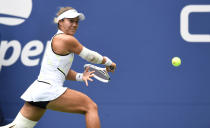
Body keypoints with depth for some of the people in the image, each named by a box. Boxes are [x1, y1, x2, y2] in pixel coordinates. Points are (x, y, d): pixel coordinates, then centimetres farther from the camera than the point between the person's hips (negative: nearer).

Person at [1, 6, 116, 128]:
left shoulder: (57, 39, 21)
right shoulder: (67, 39, -9)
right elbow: (90, 56, -1)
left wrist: (80, 76, 6)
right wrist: (108, 62, 13)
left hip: (36, 90, 10)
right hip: (48, 90, -10)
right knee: (91, 107, -5)